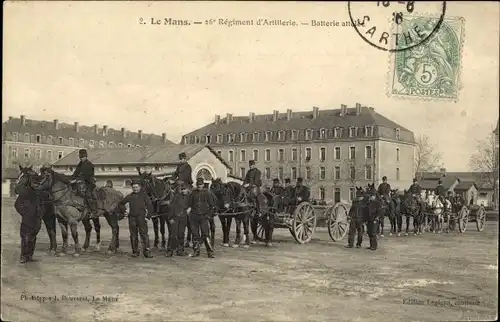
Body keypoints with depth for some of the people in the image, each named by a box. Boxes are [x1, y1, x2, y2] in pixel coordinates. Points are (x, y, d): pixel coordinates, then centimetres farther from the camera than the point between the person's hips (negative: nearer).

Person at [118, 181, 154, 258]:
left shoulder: (144, 195, 4)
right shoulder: (129, 196, 12)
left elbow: (150, 206, 2)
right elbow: (120, 203, 23)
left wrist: (148, 215, -5)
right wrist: (124, 211, 11)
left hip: (141, 217, -3)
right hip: (132, 218, 3)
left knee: (144, 234, -10)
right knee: (133, 236, 7)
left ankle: (146, 251, -11)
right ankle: (135, 251, 15)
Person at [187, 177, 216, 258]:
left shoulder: (207, 193, 3)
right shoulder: (193, 193, 8)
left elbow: (212, 205, 7)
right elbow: (189, 204, 15)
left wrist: (208, 214, 2)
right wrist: (189, 209, -2)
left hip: (203, 216, -2)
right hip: (194, 216, 2)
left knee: (205, 234, -9)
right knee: (195, 234, 6)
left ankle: (210, 252, -5)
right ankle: (196, 251, 16)